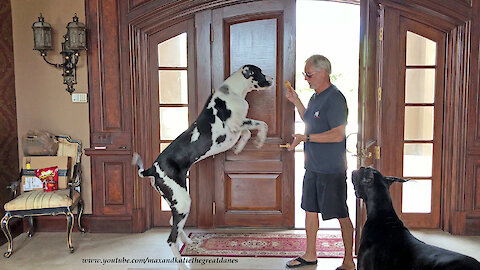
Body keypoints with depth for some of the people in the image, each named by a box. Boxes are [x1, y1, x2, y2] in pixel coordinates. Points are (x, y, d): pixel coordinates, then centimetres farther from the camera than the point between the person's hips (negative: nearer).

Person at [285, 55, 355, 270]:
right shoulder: (315, 97, 13)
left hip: (332, 168, -9)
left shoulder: (335, 99, -16)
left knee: (341, 215, 1)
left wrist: (305, 138, -21)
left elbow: (338, 134, -22)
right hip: (312, 165, 10)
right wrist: (296, 101, 17)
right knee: (310, 210, 16)